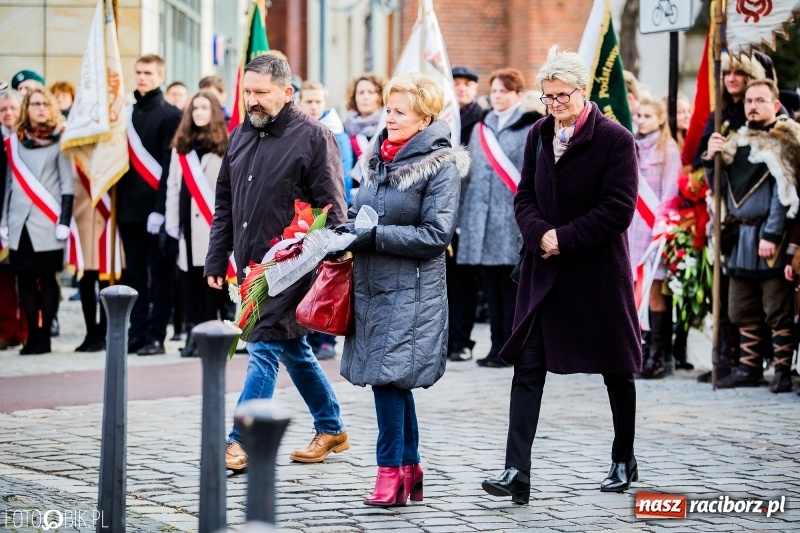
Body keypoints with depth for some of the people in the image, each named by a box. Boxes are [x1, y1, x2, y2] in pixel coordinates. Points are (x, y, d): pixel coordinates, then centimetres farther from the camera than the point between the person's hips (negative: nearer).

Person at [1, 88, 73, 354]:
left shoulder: (60, 140, 1)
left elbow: (68, 184, -2)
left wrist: (64, 221, -10)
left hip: (47, 223, -3)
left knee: (46, 278, -2)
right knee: (25, 278, 3)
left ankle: (44, 336, 2)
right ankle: (32, 335, 7)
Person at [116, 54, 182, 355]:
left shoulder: (170, 115, -4)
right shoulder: (128, 113, 14)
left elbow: (171, 165, -10)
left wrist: (161, 207, -17)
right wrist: (118, 200, 5)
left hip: (157, 207, -6)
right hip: (129, 207, 6)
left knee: (160, 274, 0)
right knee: (134, 274, 8)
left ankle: (156, 336, 2)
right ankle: (137, 333, 12)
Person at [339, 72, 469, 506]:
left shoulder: (441, 165, -9)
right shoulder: (378, 158, 13)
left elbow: (436, 234, -15)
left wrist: (374, 235, -19)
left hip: (413, 288, -7)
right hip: (372, 283, 7)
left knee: (388, 374, -11)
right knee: (393, 379, 9)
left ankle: (391, 471, -4)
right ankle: (410, 470, 18)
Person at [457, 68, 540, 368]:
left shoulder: (531, 129, 0)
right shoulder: (481, 129, 18)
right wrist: (464, 216, 13)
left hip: (512, 218, -5)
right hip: (482, 217, 5)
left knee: (510, 285, -5)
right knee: (491, 286, 5)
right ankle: (498, 345, 9)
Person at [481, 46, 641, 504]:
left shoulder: (615, 139, -11)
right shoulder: (539, 135, 7)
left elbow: (618, 211, -15)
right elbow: (525, 198, 8)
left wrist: (564, 239, -17)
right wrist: (541, 235, -12)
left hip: (599, 272, -4)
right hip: (544, 272, 4)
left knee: (616, 369, 11)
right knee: (528, 367, -7)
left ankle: (624, 460, 29)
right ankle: (517, 472, -11)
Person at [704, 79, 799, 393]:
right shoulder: (737, 141, 16)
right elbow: (719, 188, 19)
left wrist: (771, 235, -17)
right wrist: (711, 159, 2)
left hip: (770, 239, -7)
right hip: (739, 237, 7)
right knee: (744, 311, 10)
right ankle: (749, 368, 17)